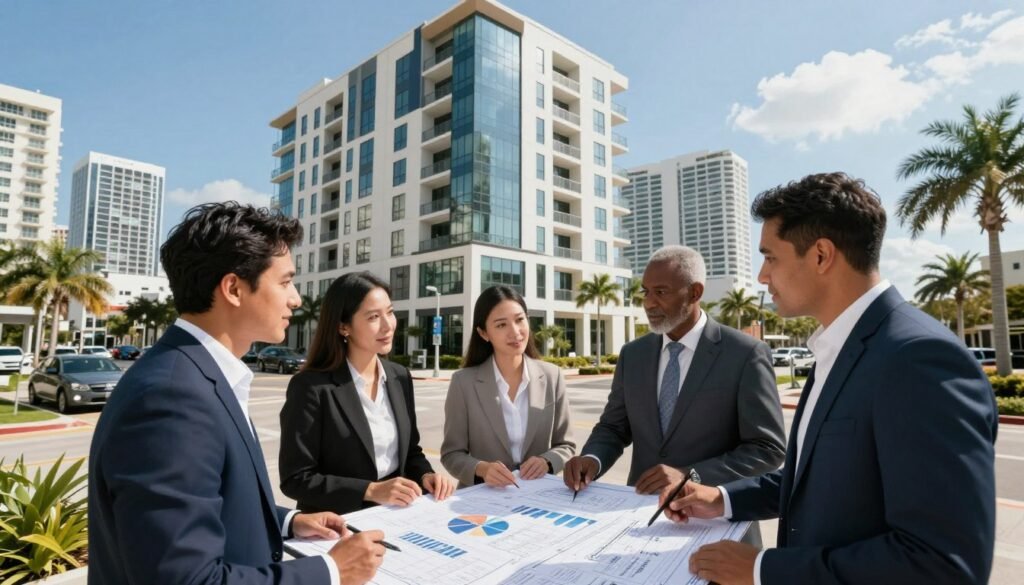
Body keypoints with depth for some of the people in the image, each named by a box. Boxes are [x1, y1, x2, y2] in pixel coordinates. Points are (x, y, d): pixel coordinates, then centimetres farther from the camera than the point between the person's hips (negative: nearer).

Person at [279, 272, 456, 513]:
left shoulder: (400, 377, 4)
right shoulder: (311, 387, -14)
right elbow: (296, 479, -12)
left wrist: (425, 475, -7)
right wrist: (371, 491, -19)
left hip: (396, 514, 4)